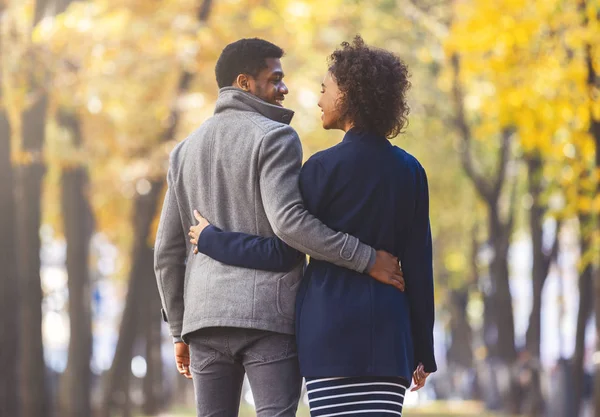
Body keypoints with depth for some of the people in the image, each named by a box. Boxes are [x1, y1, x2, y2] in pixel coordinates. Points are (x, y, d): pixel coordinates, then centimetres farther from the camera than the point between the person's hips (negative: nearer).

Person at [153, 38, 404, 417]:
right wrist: (366, 259, -15)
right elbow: (288, 221, -19)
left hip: (205, 315, 6)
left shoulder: (186, 150, 19)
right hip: (268, 315, -6)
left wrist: (179, 330, 23)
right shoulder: (274, 137, -3)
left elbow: (168, 252, 18)